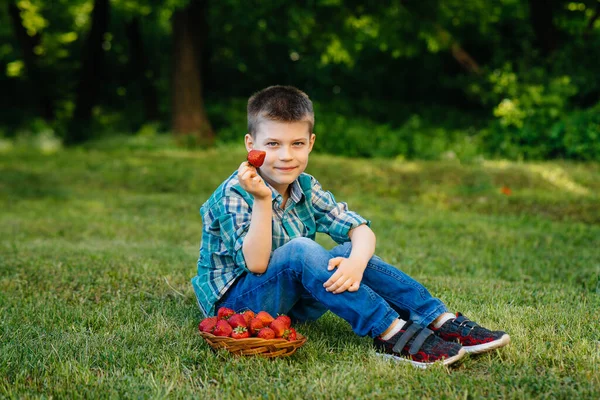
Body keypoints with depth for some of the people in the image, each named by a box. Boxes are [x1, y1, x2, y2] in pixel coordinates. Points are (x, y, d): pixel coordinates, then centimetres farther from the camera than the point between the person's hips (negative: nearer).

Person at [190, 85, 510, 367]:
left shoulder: (306, 188, 2)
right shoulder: (234, 195, -19)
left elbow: (361, 230, -6)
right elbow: (257, 264, -29)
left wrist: (356, 262, -28)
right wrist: (262, 201, -37)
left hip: (293, 301, 7)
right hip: (235, 301, -7)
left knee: (350, 251, -13)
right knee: (300, 250, -32)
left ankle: (442, 322, -17)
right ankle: (390, 335, -35)